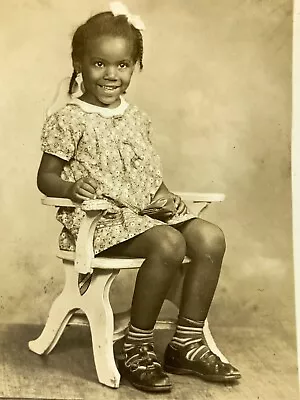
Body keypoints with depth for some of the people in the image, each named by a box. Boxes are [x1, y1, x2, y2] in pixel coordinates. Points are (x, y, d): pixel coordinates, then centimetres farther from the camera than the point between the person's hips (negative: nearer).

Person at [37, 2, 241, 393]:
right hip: (100, 215, -7)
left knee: (211, 237, -14)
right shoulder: (69, 120, -5)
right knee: (168, 244, -31)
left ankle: (187, 343, -4)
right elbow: (46, 178, -5)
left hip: (147, 208, 7)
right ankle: (136, 349, -15)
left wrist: (163, 193, 0)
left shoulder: (136, 118, 14)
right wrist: (71, 188, -26)